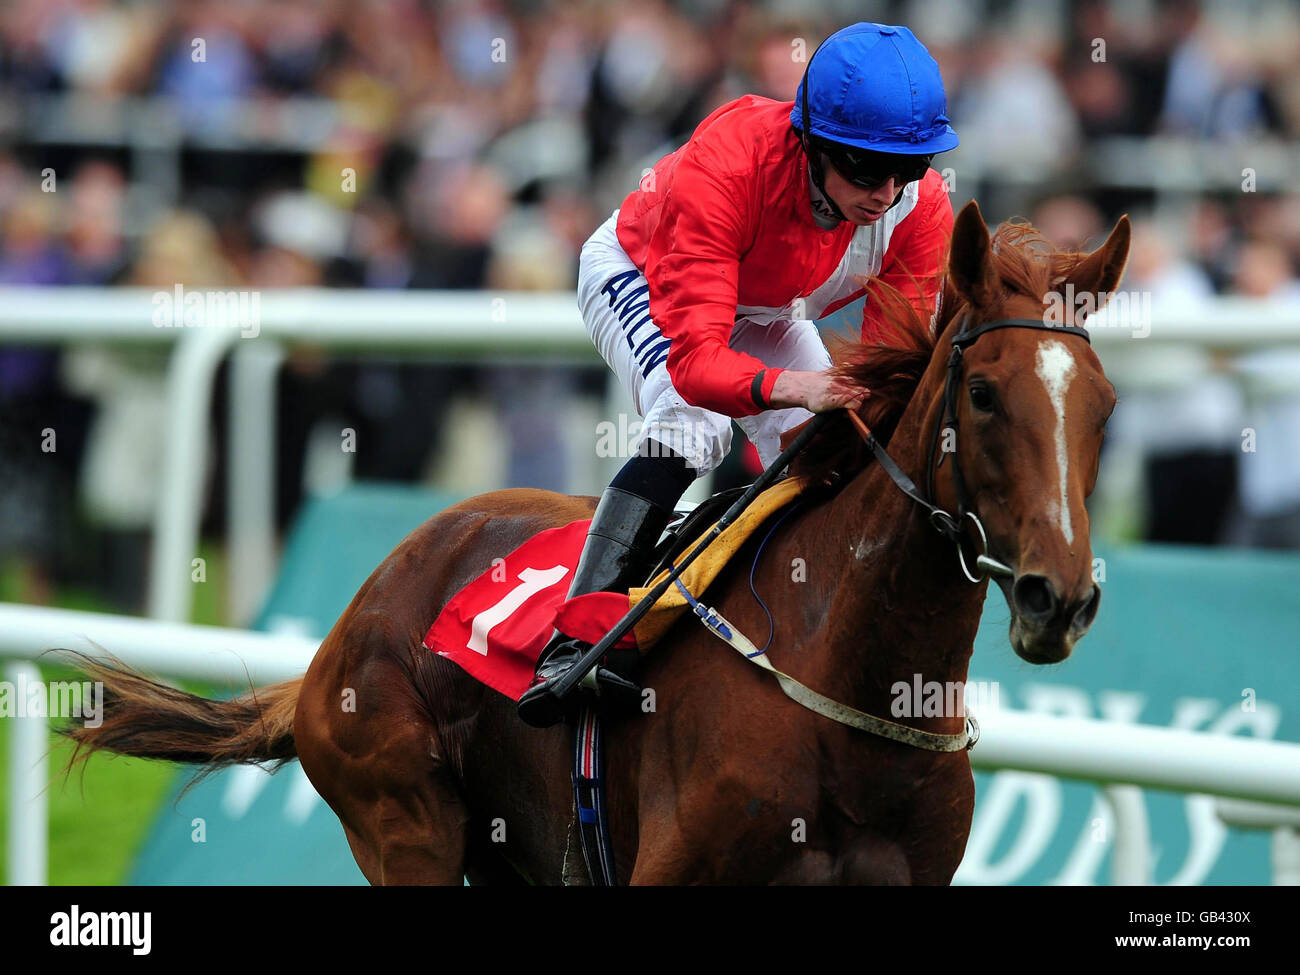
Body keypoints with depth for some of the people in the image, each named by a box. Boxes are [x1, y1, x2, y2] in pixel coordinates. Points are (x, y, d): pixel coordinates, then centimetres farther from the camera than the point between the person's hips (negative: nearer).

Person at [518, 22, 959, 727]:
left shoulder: (921, 208, -32)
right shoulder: (724, 165, -46)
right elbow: (694, 361, -51)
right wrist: (796, 386, -69)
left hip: (767, 317, 5)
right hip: (636, 275, -5)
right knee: (693, 426, -30)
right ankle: (578, 639, -33)